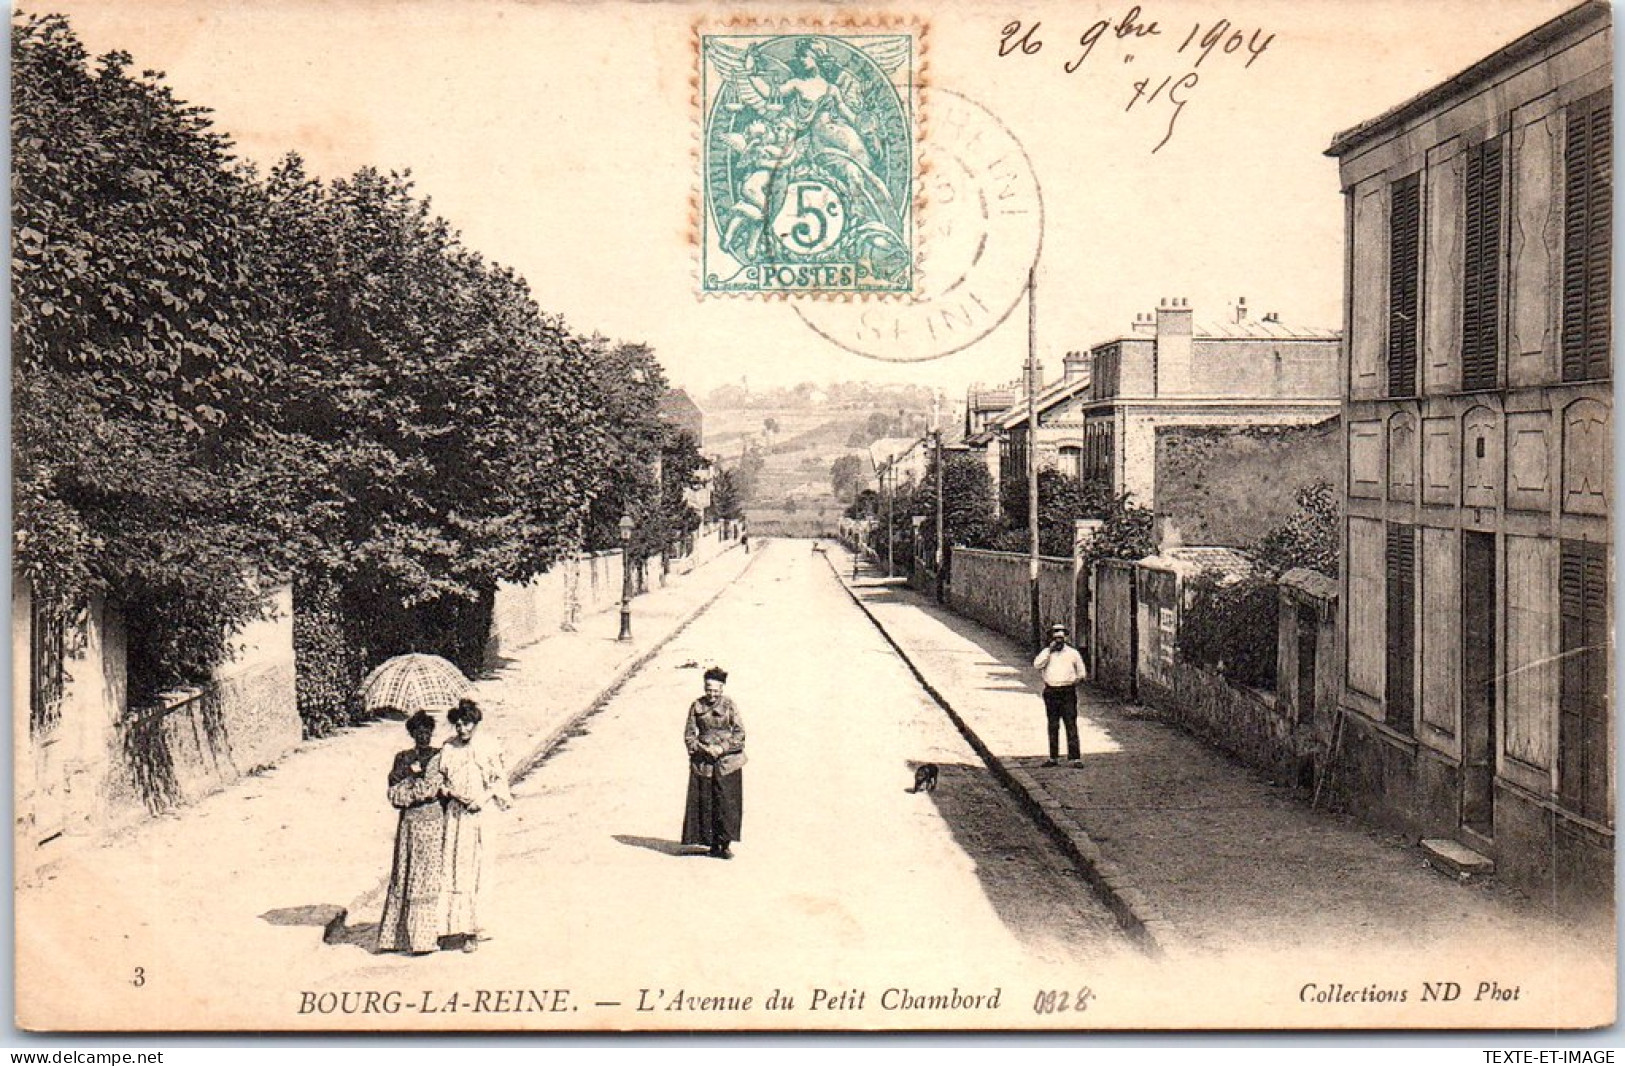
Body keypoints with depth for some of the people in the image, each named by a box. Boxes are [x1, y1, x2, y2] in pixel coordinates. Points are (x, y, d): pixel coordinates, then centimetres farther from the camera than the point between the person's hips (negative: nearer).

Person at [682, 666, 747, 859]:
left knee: (726, 802, -4)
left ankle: (725, 844, 5)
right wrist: (703, 748, -11)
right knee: (705, 803, 2)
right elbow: (689, 734, 4)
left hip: (726, 761, -1)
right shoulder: (697, 706, 3)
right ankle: (713, 845, 12)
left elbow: (740, 733, -2)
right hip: (703, 762, 1)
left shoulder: (729, 705, -1)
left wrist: (722, 748, -14)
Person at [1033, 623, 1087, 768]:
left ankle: (1075, 757, -8)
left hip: (1068, 692, -2)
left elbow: (1081, 673, 17)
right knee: (1053, 727, 9)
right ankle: (1053, 757, 16)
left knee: (1071, 726, -7)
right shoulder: (1046, 652, 7)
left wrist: (1075, 681, 4)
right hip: (1051, 692, 2)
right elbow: (1037, 664, -13)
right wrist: (1049, 650, -14)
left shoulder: (1073, 653, 6)